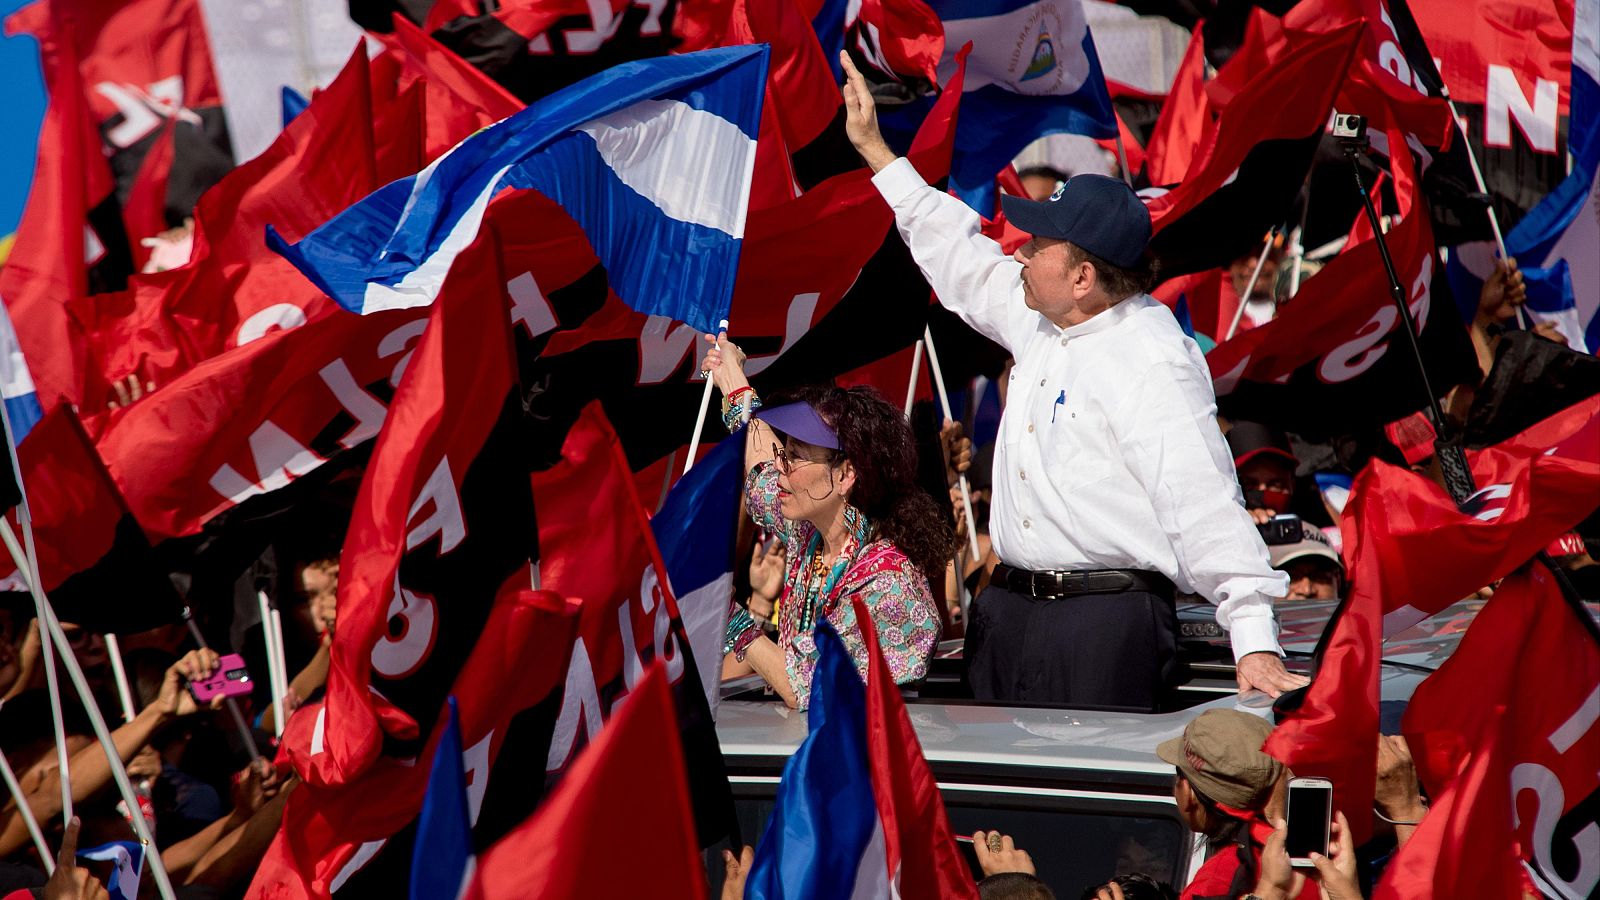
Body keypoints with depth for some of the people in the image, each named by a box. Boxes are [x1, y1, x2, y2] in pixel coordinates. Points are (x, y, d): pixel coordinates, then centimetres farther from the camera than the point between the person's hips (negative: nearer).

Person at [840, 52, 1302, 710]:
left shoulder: (1154, 363, -16)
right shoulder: (1039, 319, 11)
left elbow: (1205, 505, -21)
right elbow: (962, 260, 29)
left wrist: (1254, 643, -27)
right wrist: (873, 149, 33)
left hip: (1108, 618, -9)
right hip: (1008, 608, 9)